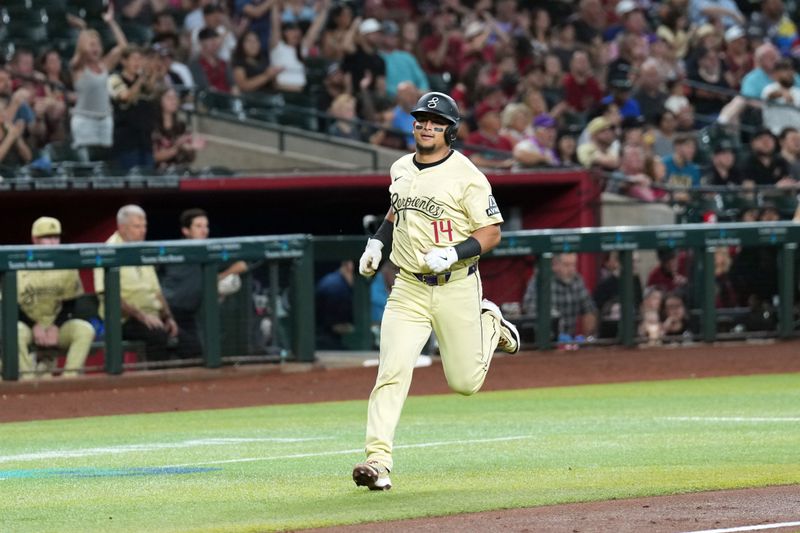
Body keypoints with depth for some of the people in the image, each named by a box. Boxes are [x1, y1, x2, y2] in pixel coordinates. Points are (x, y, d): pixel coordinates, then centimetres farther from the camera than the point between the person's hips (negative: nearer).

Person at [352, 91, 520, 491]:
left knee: (465, 382, 8)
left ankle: (490, 324, 38)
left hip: (457, 289, -4)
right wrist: (377, 243, 12)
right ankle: (378, 459, -16)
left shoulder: (466, 176, -10)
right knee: (392, 372, -13)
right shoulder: (401, 169, 8)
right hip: (408, 289, 4)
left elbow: (491, 233, -9)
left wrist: (452, 254, -23)